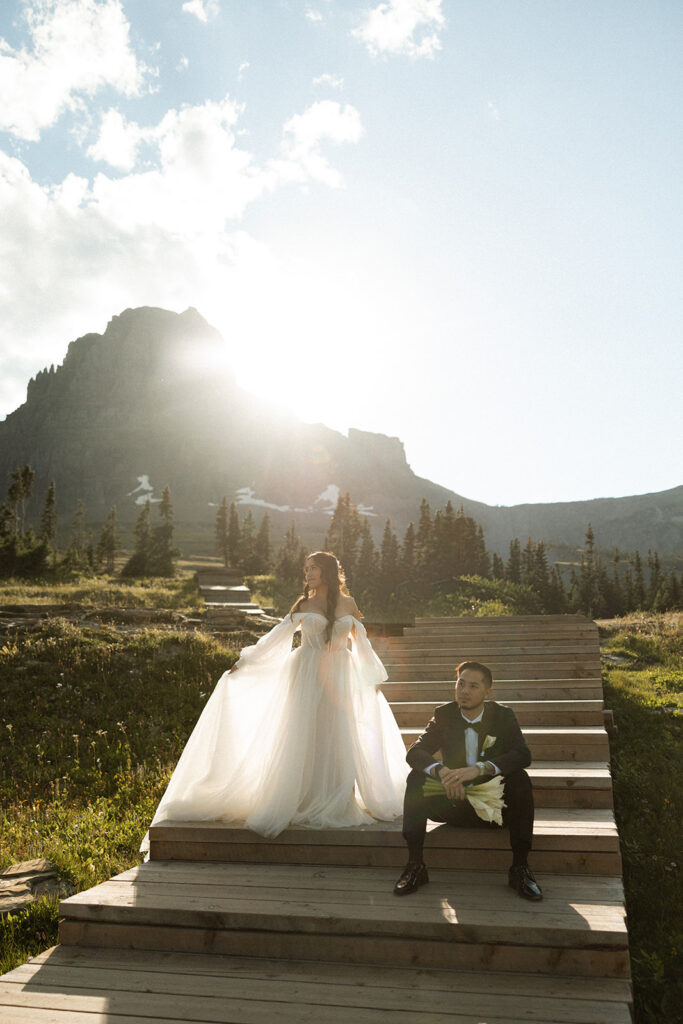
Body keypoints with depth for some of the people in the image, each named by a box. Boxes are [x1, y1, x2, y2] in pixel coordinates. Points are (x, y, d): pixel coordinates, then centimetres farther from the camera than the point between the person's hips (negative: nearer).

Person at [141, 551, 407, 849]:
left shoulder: (347, 603, 6)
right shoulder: (303, 605, 5)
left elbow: (362, 642, 13)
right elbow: (277, 636, 9)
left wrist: (374, 679, 17)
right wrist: (243, 662, 8)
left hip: (339, 679, 1)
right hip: (307, 676, 0)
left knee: (337, 739, 0)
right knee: (303, 738, -3)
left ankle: (334, 807, 13)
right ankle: (303, 805, 7)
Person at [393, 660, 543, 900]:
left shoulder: (503, 715, -6)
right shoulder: (444, 714, -2)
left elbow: (523, 755, -23)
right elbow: (414, 753, -14)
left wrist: (479, 769, -39)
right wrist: (441, 771, -37)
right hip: (453, 802, 1)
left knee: (520, 779, -28)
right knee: (416, 778, -22)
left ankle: (519, 867, -20)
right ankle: (415, 865, -17)